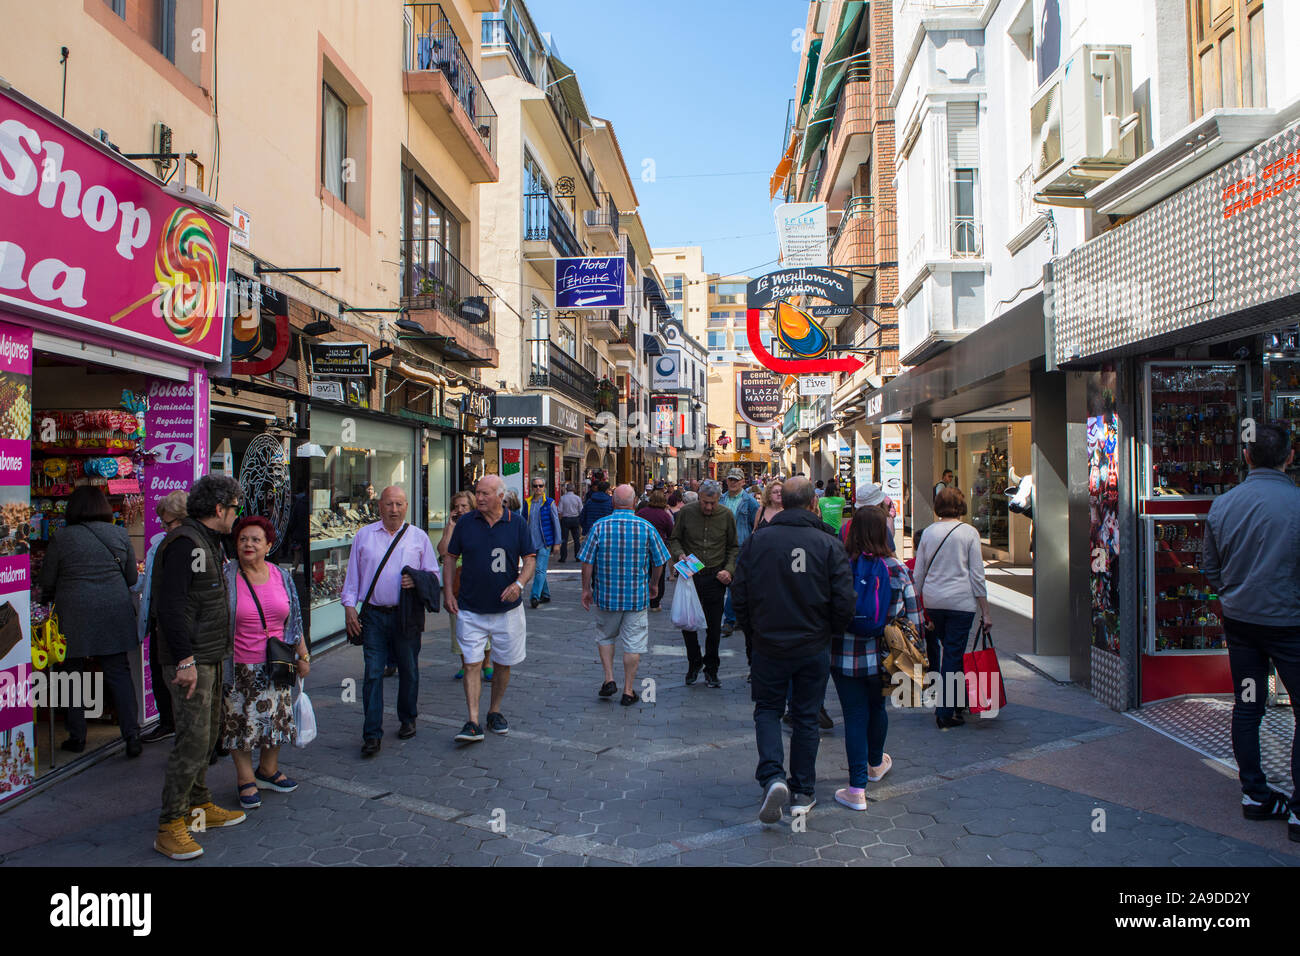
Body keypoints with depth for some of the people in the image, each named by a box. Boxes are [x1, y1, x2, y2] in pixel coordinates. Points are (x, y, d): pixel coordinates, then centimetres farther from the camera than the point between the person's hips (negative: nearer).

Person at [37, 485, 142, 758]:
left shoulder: (61, 538, -4)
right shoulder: (119, 534, 2)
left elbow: (47, 582, 3)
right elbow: (131, 577, 9)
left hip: (74, 616, -2)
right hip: (114, 611, 2)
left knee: (72, 675, 12)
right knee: (119, 673, 5)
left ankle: (77, 737, 19)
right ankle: (131, 736, 1)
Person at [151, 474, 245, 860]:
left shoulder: (209, 543, 16)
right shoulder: (185, 543, -16)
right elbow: (170, 604, -22)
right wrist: (185, 659, -24)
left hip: (210, 657, 10)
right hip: (189, 661, -10)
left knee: (208, 735, 17)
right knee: (193, 740, -9)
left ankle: (199, 806, 29)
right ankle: (169, 828, -1)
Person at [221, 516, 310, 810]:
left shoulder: (282, 577, 5)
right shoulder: (226, 577, -6)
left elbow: (294, 621, 12)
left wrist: (303, 656, 12)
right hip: (240, 667, -3)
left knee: (276, 719, 12)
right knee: (241, 723, 3)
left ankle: (268, 771, 30)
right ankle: (245, 780, 18)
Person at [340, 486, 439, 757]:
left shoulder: (419, 537, 6)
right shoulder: (364, 536, 8)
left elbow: (433, 574, 8)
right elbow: (353, 573, 10)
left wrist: (417, 581, -12)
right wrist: (349, 605, 1)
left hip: (406, 614, 0)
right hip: (373, 615, 0)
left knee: (408, 669, 10)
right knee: (373, 672, -4)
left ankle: (407, 720, 30)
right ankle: (372, 734, 1)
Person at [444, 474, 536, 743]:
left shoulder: (517, 524, -1)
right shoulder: (465, 523, 1)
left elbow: (530, 559, 2)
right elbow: (449, 557, 9)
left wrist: (519, 583, -16)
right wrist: (447, 592, -1)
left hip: (507, 609, 0)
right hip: (470, 609, 0)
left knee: (504, 664, 11)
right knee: (471, 664, -6)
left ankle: (495, 712, 29)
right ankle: (473, 723, -4)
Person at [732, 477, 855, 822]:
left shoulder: (759, 541, -8)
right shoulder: (829, 544, -10)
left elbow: (740, 594, -3)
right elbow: (844, 600, -11)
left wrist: (753, 632, 13)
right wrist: (833, 633, 9)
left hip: (769, 646, 0)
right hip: (814, 648, 0)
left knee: (767, 710, 15)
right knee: (806, 717, 14)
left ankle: (772, 777, -5)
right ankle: (804, 792, 24)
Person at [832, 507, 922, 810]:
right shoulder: (898, 569, -6)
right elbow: (914, 616, -1)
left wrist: (824, 647, 7)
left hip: (845, 657, -2)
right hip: (884, 657, 2)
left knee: (855, 716, 5)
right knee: (877, 708, 22)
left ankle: (856, 789, 5)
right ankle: (876, 763, 46)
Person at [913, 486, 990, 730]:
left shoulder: (928, 532, 5)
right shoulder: (969, 532, -2)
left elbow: (919, 573, 8)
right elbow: (977, 574, -4)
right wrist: (985, 611, 0)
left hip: (931, 600, 3)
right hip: (960, 601, -3)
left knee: (935, 651, 18)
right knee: (954, 656, 2)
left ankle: (941, 705, 26)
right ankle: (946, 713, 5)